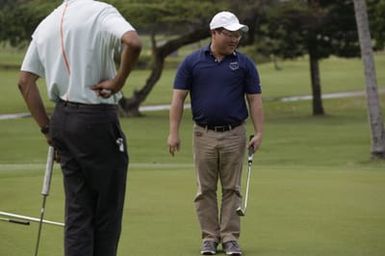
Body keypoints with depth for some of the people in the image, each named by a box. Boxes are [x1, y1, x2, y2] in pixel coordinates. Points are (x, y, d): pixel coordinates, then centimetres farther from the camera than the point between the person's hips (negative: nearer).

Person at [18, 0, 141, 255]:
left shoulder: (46, 24, 11)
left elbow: (25, 81, 12)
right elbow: (133, 42, -30)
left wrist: (47, 127, 14)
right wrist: (118, 81, -15)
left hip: (62, 119, 6)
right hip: (97, 119, -6)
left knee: (77, 210, 9)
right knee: (108, 208, 5)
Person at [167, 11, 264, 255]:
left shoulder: (244, 64, 1)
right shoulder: (192, 62, 0)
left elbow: (255, 100, 0)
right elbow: (178, 98, 0)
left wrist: (259, 133, -9)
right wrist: (174, 132, -6)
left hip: (234, 134, 0)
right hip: (204, 134, 0)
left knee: (232, 189, 2)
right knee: (206, 189, 4)